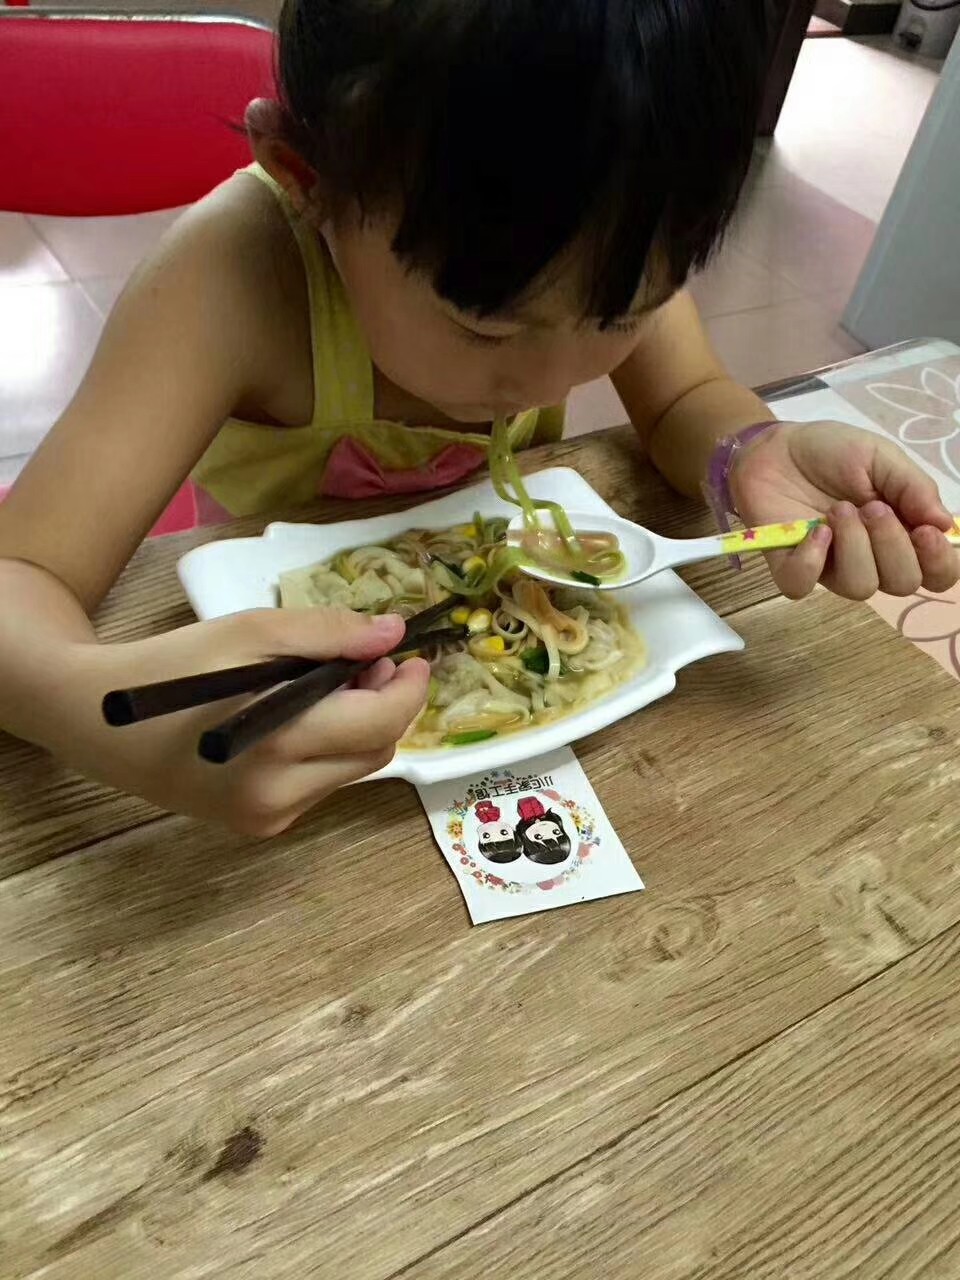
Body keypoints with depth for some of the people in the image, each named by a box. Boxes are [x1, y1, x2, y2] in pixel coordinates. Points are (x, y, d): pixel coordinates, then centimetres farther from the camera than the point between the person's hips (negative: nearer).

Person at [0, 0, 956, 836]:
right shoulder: (231, 281, -32)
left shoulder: (613, 230, -20)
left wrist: (754, 454, -32)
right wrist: (99, 709, -53)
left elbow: (685, 399, -9)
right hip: (287, 635, -1)